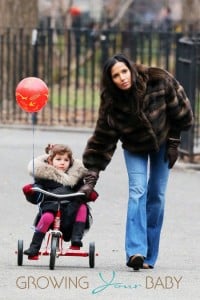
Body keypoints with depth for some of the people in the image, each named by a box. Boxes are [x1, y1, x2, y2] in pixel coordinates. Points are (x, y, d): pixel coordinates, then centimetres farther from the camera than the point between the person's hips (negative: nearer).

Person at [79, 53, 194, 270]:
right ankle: (136, 252, -27)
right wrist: (91, 176, -25)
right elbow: (102, 140, -21)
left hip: (163, 142, 1)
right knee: (137, 192, -19)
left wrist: (174, 142, -7)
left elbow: (179, 111, -12)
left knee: (157, 196, 1)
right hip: (135, 149, -1)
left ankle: (149, 257, 8)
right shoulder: (111, 104, -25)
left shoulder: (158, 81, -27)